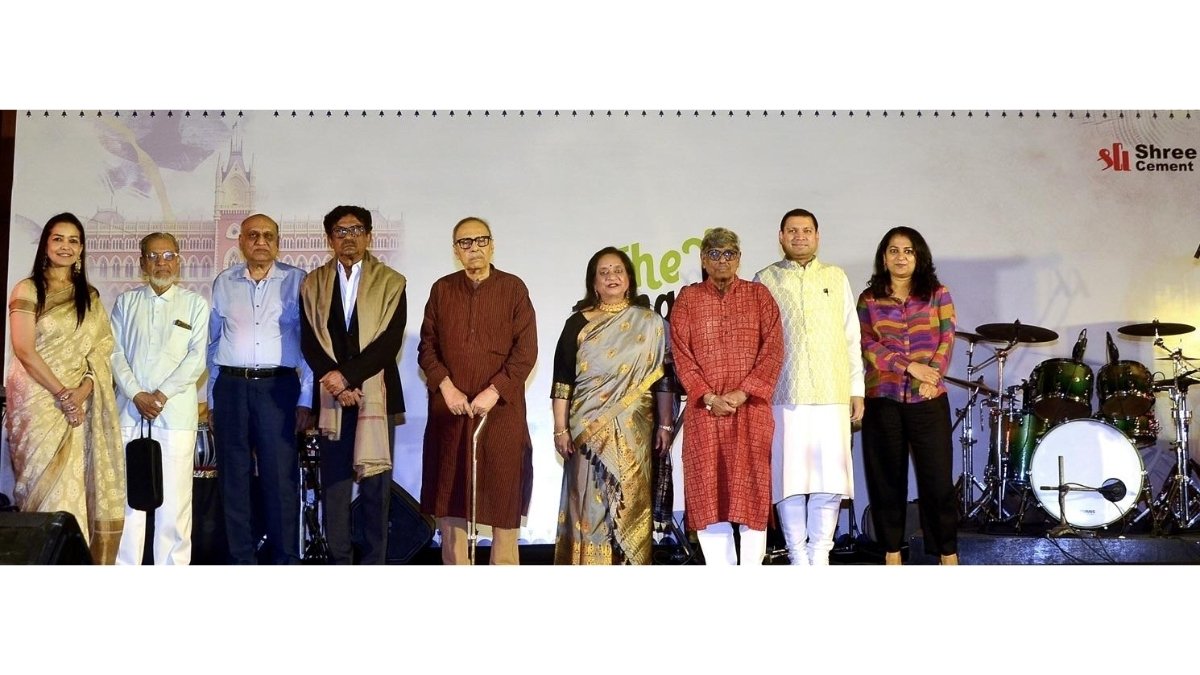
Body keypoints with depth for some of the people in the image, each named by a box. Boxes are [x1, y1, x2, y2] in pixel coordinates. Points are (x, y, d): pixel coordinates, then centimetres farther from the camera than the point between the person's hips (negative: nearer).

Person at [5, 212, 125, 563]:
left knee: (76, 487, 2)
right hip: (39, 401, -4)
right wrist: (62, 394, -14)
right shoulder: (27, 290, 0)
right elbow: (24, 350, -8)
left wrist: (82, 391, -11)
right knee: (45, 488, -4)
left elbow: (102, 349, 6)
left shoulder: (90, 296, 14)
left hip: (80, 404, 4)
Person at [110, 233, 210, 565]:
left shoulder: (195, 304, 7)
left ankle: (173, 567, 2)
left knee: (175, 497, -3)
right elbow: (116, 353, 6)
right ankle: (126, 566, 10)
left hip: (175, 411, -2)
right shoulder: (126, 302, 14)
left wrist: (162, 394, -11)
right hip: (130, 411, 2)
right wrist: (136, 395, -8)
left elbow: (197, 358, -2)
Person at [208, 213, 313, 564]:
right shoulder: (223, 283, 12)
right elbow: (213, 343, 15)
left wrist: (306, 400, -4)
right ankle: (241, 559, 15)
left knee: (281, 479, -5)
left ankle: (285, 560, 4)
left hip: (278, 387, -3)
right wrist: (212, 400, 11)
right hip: (231, 386, 3)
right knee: (234, 479, 6)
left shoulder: (296, 281, 4)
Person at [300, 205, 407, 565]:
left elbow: (390, 342, -6)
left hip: (376, 394, -1)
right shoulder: (313, 284, 11)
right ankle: (339, 560, 9)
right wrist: (334, 381, -11)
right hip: (332, 398, 2)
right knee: (334, 484, 2)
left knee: (376, 486, 1)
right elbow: (309, 342, 3)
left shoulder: (391, 283, 4)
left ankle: (374, 562, 8)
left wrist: (347, 375, -14)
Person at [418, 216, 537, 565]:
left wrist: (493, 392, -13)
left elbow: (526, 350, -4)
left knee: (504, 494, 0)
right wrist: (446, 387, -9)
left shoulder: (514, 289, 2)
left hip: (501, 410, -2)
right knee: (448, 495, 3)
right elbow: (427, 346, 6)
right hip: (450, 411, 2)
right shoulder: (441, 289, 10)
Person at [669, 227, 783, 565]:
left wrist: (743, 392, -10)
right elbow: (681, 354, 3)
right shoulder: (688, 298, 11)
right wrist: (708, 396, -9)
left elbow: (773, 350, 0)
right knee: (708, 492, -1)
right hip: (705, 410, 1)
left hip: (751, 408, -1)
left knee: (752, 489, -2)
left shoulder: (758, 294, 9)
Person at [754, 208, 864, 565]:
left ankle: (820, 554, 10)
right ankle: (798, 556, 8)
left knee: (830, 476, -1)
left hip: (832, 395, 1)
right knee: (789, 476, -2)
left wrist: (857, 389, 8)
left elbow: (852, 337, 14)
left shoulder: (836, 278, 15)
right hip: (783, 397, -1)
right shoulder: (765, 280, 10)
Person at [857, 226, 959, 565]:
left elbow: (947, 339, 1)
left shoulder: (937, 294, 7)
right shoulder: (869, 298, 7)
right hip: (882, 398, 1)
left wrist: (931, 376, -14)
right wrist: (910, 367, -13)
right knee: (887, 477, 4)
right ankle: (891, 548, 14)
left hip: (929, 399, -1)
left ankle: (948, 550, 10)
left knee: (937, 475, -1)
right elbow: (868, 345, -1)